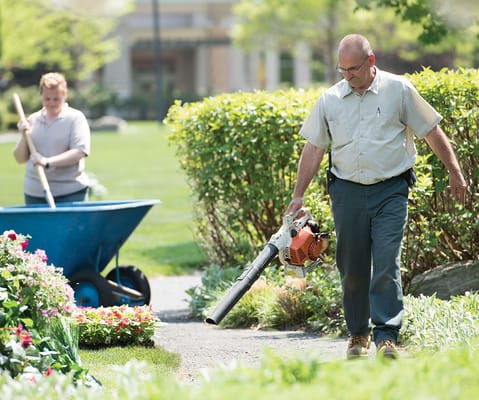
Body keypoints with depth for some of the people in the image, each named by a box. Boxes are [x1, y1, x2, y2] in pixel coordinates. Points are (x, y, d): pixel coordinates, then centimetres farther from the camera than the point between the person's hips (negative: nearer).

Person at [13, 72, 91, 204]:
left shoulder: (75, 118, -1)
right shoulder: (33, 120, 11)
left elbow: (79, 152, -12)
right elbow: (20, 158, 13)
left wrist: (48, 162, -21)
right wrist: (24, 136, -5)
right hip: (35, 193, 4)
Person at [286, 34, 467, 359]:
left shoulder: (399, 90, -1)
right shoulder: (330, 100, 6)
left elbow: (433, 133, 5)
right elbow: (314, 149, 11)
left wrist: (455, 173, 5)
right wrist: (299, 195, 8)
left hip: (390, 190, -3)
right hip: (347, 191, 3)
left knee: (387, 266, -13)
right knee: (352, 269, 6)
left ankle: (387, 336, -14)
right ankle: (358, 335, 20)